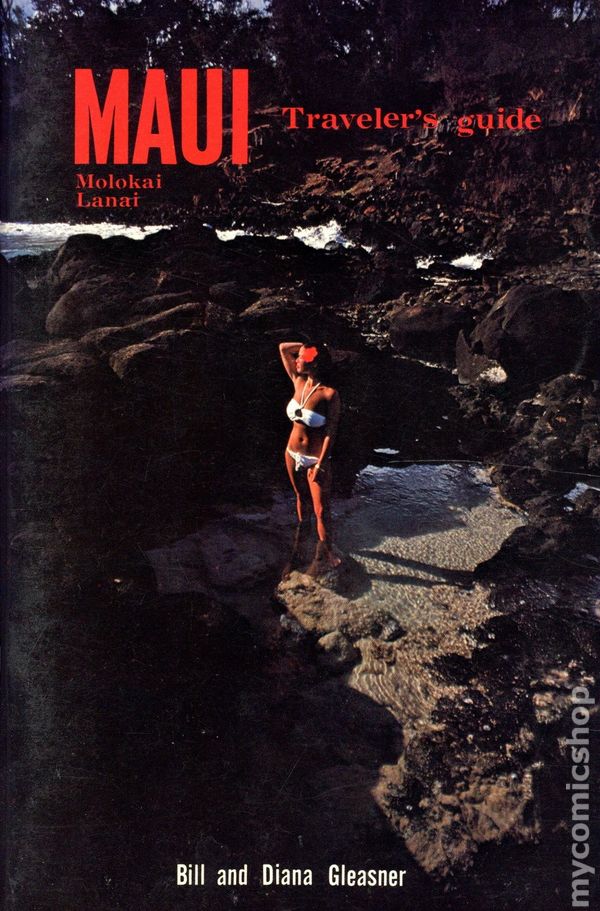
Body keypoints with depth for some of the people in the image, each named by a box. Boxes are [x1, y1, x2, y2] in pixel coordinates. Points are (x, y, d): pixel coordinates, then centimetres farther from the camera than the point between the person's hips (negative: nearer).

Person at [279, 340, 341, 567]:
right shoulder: (299, 383, -6)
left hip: (317, 459, -5)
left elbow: (331, 431, -19)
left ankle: (326, 547, 23)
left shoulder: (329, 394, -22)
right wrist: (308, 345, -8)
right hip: (293, 454, 6)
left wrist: (319, 465, -20)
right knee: (301, 498, 24)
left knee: (321, 510, 2)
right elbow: (283, 347, 3)